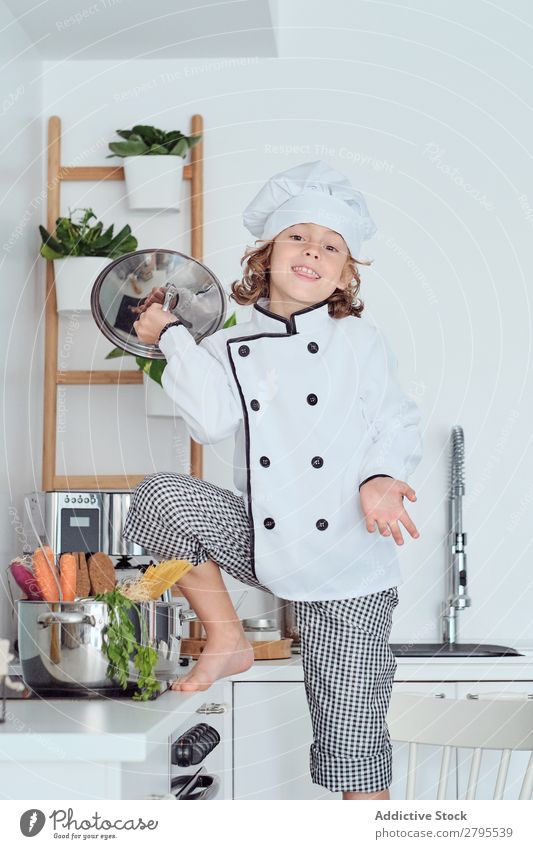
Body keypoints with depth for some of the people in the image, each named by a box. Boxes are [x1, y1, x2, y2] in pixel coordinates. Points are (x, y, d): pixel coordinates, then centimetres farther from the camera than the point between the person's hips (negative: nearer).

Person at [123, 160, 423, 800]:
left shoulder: (359, 343, 2)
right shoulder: (229, 348, 5)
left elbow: (399, 427, 3)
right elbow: (211, 419, -14)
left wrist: (381, 478, -17)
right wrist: (171, 336, -8)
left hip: (348, 576, -2)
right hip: (260, 546, 2)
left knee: (352, 739, -1)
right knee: (162, 496, -20)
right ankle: (227, 641, -2)